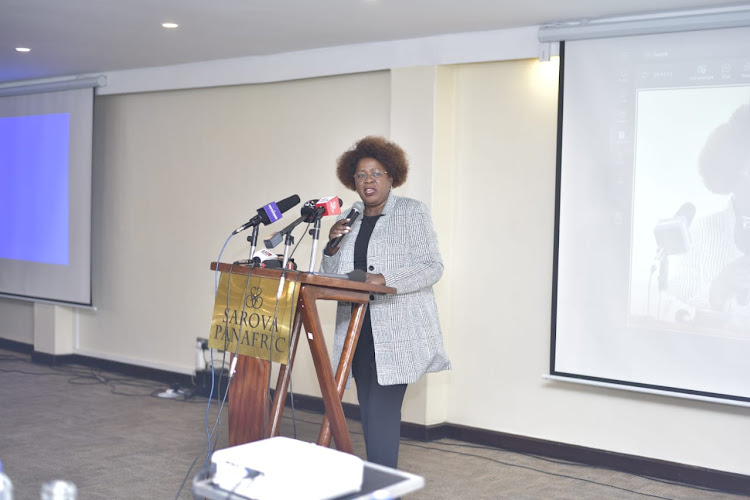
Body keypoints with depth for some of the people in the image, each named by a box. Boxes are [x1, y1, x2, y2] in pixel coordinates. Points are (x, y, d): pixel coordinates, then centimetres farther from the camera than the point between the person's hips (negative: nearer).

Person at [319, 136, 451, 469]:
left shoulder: (412, 213, 0)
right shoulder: (349, 220, 14)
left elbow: (432, 267, -9)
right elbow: (332, 277, 16)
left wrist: (385, 278, -22)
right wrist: (333, 245, -3)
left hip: (397, 332, -6)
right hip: (359, 329, 6)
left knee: (382, 411, -10)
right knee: (369, 412, 10)